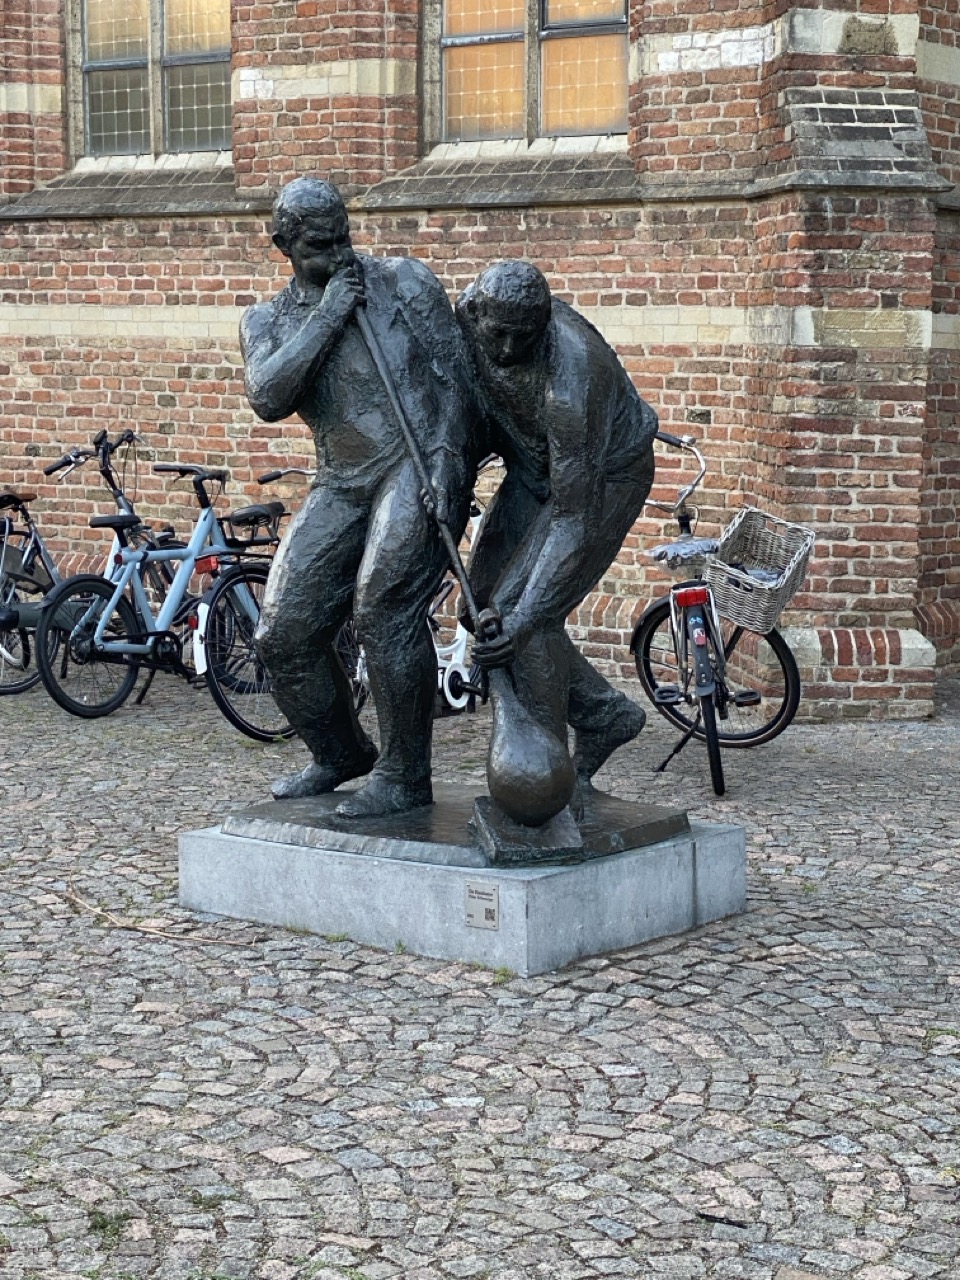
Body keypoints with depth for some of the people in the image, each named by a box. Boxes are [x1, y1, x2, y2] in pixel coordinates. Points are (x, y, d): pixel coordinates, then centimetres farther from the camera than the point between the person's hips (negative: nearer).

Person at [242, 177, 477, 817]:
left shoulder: (403, 279, 3)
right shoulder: (266, 321, 12)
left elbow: (452, 374, -3)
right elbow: (267, 398, -8)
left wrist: (446, 466, -16)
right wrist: (328, 316, -11)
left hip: (419, 461, -5)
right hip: (341, 484, 5)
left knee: (384, 606, -23)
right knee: (284, 632, 2)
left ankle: (405, 776, -11)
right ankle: (340, 754, 26)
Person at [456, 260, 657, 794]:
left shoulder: (571, 375, -41)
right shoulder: (471, 310, -21)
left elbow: (574, 519, -40)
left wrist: (524, 619, -45)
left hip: (606, 475, -8)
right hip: (536, 467, 8)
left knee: (524, 612, -18)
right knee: (485, 603, 4)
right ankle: (604, 712, 16)